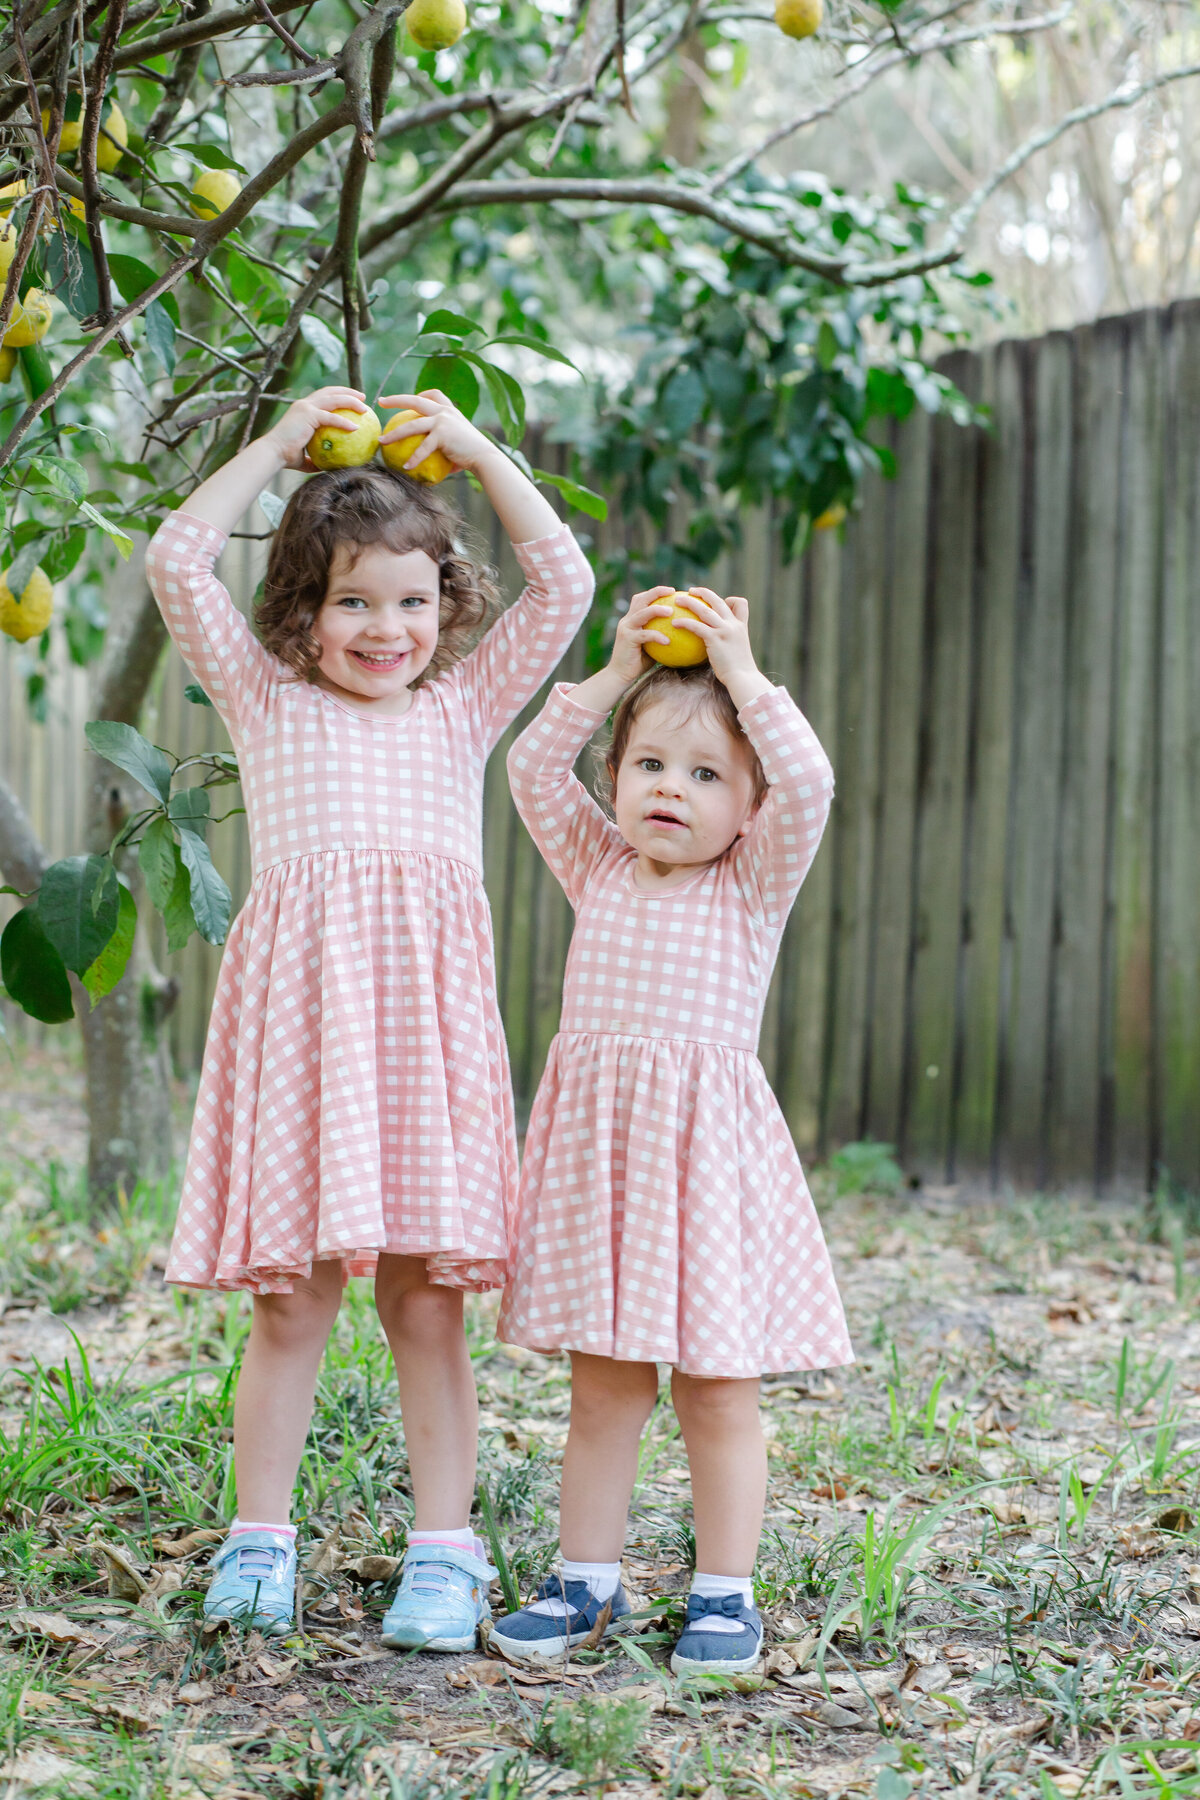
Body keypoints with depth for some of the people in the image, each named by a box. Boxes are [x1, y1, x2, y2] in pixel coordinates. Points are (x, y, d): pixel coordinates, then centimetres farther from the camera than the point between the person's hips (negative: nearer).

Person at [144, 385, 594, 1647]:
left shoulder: (462, 709, 18)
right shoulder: (267, 698, 13)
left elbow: (564, 586, 14)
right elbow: (177, 560, 5)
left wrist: (475, 450, 13)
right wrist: (280, 443, 8)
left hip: (423, 1018, 1)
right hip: (297, 1005, -1)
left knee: (425, 1302, 2)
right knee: (289, 1301, 1)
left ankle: (443, 1554, 7)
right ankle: (258, 1542, 11)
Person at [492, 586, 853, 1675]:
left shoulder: (755, 884, 2)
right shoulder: (599, 870, 12)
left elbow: (808, 784, -14)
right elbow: (534, 768, 6)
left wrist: (742, 674, -9)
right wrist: (617, 675, 2)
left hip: (704, 1145, -3)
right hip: (594, 1138, 3)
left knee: (717, 1388, 2)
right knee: (602, 1383, 9)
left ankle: (725, 1593, 11)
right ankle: (586, 1579, 18)